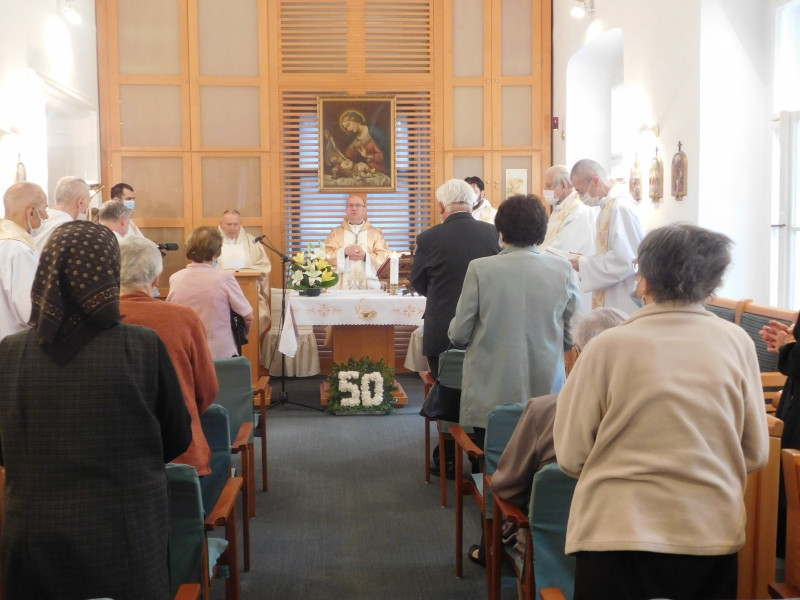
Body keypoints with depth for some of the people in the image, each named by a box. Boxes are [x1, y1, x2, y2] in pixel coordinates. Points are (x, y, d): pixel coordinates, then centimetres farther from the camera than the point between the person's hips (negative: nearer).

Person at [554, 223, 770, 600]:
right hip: (713, 533, 3)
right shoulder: (736, 342, -5)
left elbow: (571, 456, -7)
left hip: (620, 533, -2)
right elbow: (755, 454, 2)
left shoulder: (608, 346, -13)